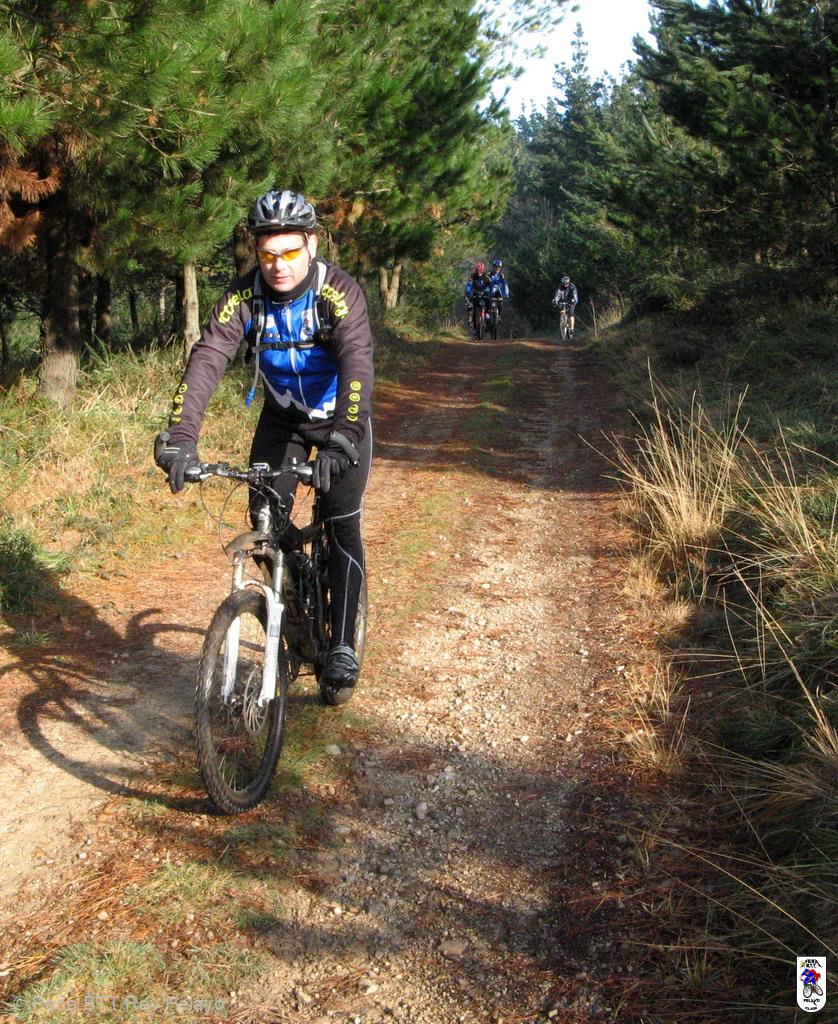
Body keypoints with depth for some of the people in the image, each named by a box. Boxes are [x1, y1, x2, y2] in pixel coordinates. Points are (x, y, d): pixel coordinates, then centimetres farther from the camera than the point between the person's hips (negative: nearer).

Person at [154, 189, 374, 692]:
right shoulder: (246, 294, -20)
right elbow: (208, 358, -30)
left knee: (342, 526, -9)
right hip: (282, 416, 3)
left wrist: (343, 437, -57)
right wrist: (180, 436, -43)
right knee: (265, 520, -7)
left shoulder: (339, 290, -28)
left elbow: (358, 363, -41)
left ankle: (342, 646, 1)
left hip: (341, 417, -3)